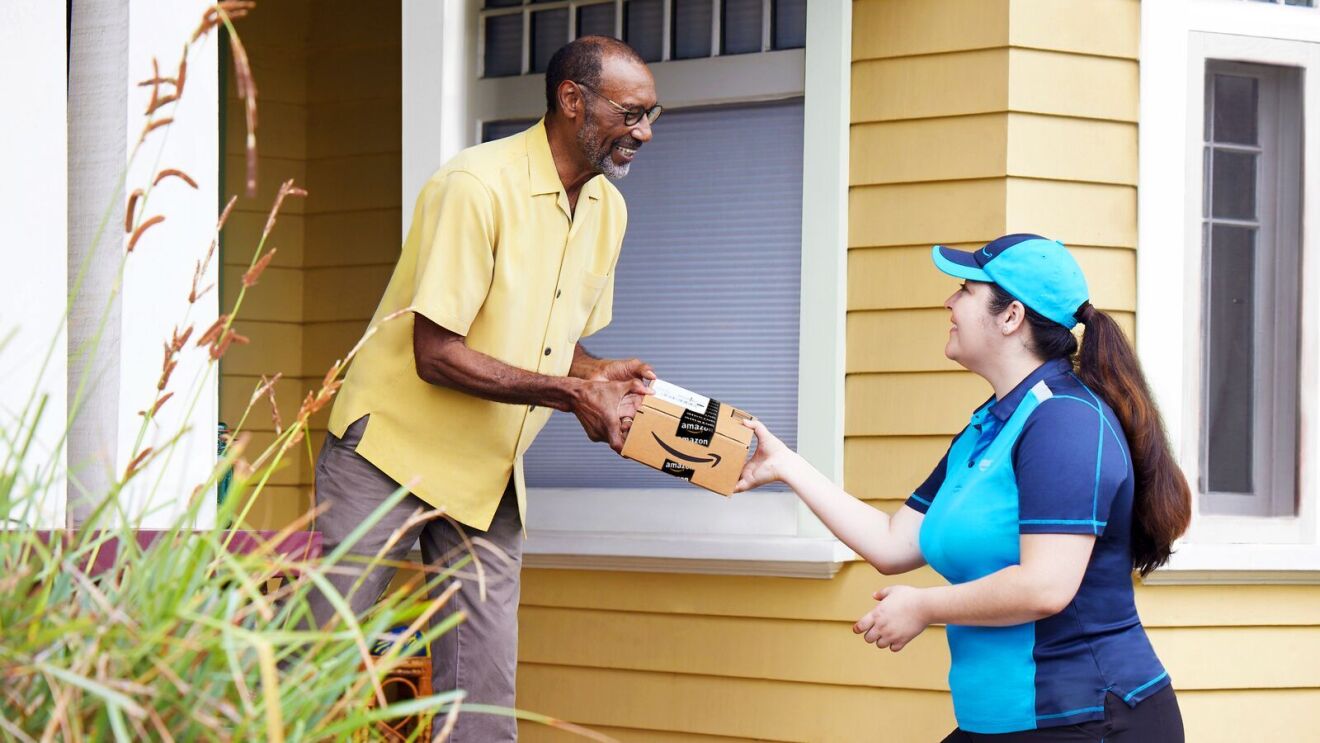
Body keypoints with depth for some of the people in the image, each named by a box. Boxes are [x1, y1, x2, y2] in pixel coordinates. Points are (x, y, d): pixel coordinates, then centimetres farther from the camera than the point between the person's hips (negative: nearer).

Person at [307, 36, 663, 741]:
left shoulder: (607, 211, 6)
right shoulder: (477, 186, -19)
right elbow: (436, 354, -22)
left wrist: (601, 377, -6)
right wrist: (569, 393, -25)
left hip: (489, 480, 7)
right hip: (395, 449, -7)